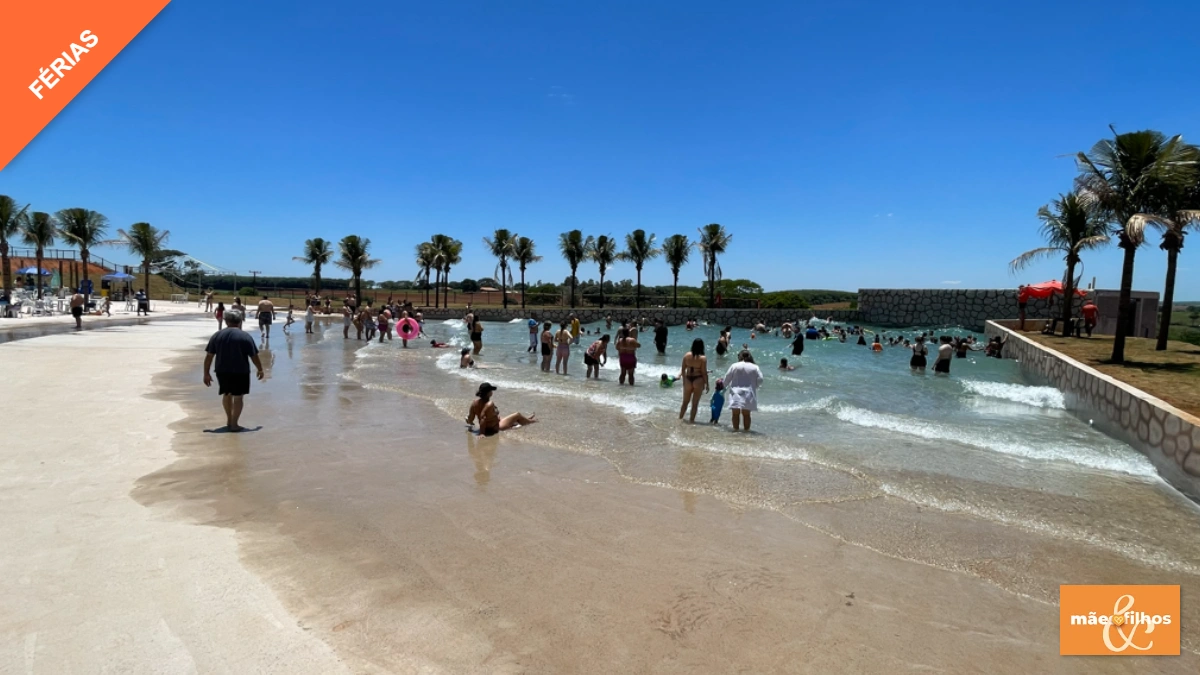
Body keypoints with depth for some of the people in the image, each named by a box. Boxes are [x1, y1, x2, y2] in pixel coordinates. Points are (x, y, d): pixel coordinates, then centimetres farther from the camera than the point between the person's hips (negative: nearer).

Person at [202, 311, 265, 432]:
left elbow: (209, 356, 3)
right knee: (238, 397, 5)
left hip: (222, 371, 4)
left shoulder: (216, 335, 4)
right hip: (240, 372, -4)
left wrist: (206, 373, 8)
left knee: (227, 394, 22)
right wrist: (260, 369, 7)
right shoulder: (245, 337, -6)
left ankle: (229, 420, 32)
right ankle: (234, 424, 6)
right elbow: (254, 356, -6)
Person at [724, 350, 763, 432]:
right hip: (748, 395, 2)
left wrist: (725, 387, 21)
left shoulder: (734, 366, -3)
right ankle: (747, 429, 9)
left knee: (736, 413, 5)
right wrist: (754, 387, 19)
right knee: (746, 414, 7)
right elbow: (760, 380, 0)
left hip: (736, 394, -1)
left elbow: (727, 379, 2)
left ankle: (735, 429, 6)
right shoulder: (755, 367, -1)